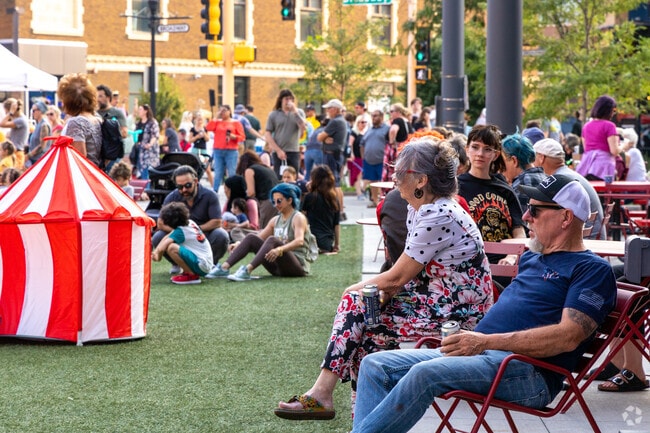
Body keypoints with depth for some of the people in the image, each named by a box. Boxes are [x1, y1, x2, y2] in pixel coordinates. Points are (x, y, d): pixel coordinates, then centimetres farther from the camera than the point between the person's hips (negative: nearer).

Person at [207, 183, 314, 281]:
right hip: (277, 267, 7)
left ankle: (247, 271, -47)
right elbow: (259, 238, 12)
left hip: (298, 266, -7)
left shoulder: (298, 218, -5)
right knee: (251, 237, -9)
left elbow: (299, 241, -23)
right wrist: (240, 244, -7)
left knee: (272, 240, -31)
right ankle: (224, 268, -24)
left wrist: (280, 249, -41)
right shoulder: (275, 220, 17)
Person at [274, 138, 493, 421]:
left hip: (457, 313, -9)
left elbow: (398, 277, -17)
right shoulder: (418, 209, 8)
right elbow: (406, 272, 8)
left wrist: (356, 289, -1)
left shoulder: (438, 218, -22)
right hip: (434, 299, 9)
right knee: (355, 302, -2)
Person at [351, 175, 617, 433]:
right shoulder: (531, 258, 26)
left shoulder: (593, 269, -2)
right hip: (480, 353, 9)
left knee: (425, 372, -32)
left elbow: (569, 336, -16)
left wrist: (487, 341, -19)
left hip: (530, 370, -9)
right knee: (375, 365, -4)